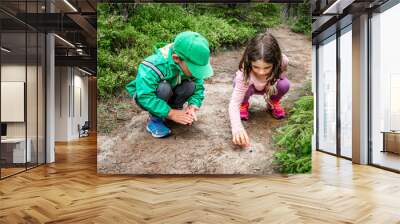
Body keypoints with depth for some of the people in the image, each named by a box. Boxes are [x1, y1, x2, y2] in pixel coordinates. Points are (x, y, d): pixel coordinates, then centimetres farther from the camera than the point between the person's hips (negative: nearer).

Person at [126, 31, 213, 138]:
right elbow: (145, 96, -42)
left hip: (169, 95, 5)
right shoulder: (153, 67, -38)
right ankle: (155, 119, -15)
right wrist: (171, 113, -41)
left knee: (190, 86, -23)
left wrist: (193, 106, -32)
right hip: (144, 94, -4)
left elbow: (199, 87, -13)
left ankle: (175, 108, 1)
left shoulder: (190, 65, -21)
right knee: (164, 88, -36)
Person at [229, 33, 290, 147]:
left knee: (284, 84, -29)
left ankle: (273, 103, 5)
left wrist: (273, 83, -27)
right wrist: (237, 127, -61)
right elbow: (234, 102, -46)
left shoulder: (282, 61, -34)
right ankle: (244, 105, 0)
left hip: (271, 87, 2)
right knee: (242, 85, -36)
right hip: (251, 86, -2)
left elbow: (282, 74, -8)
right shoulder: (245, 73, -41)